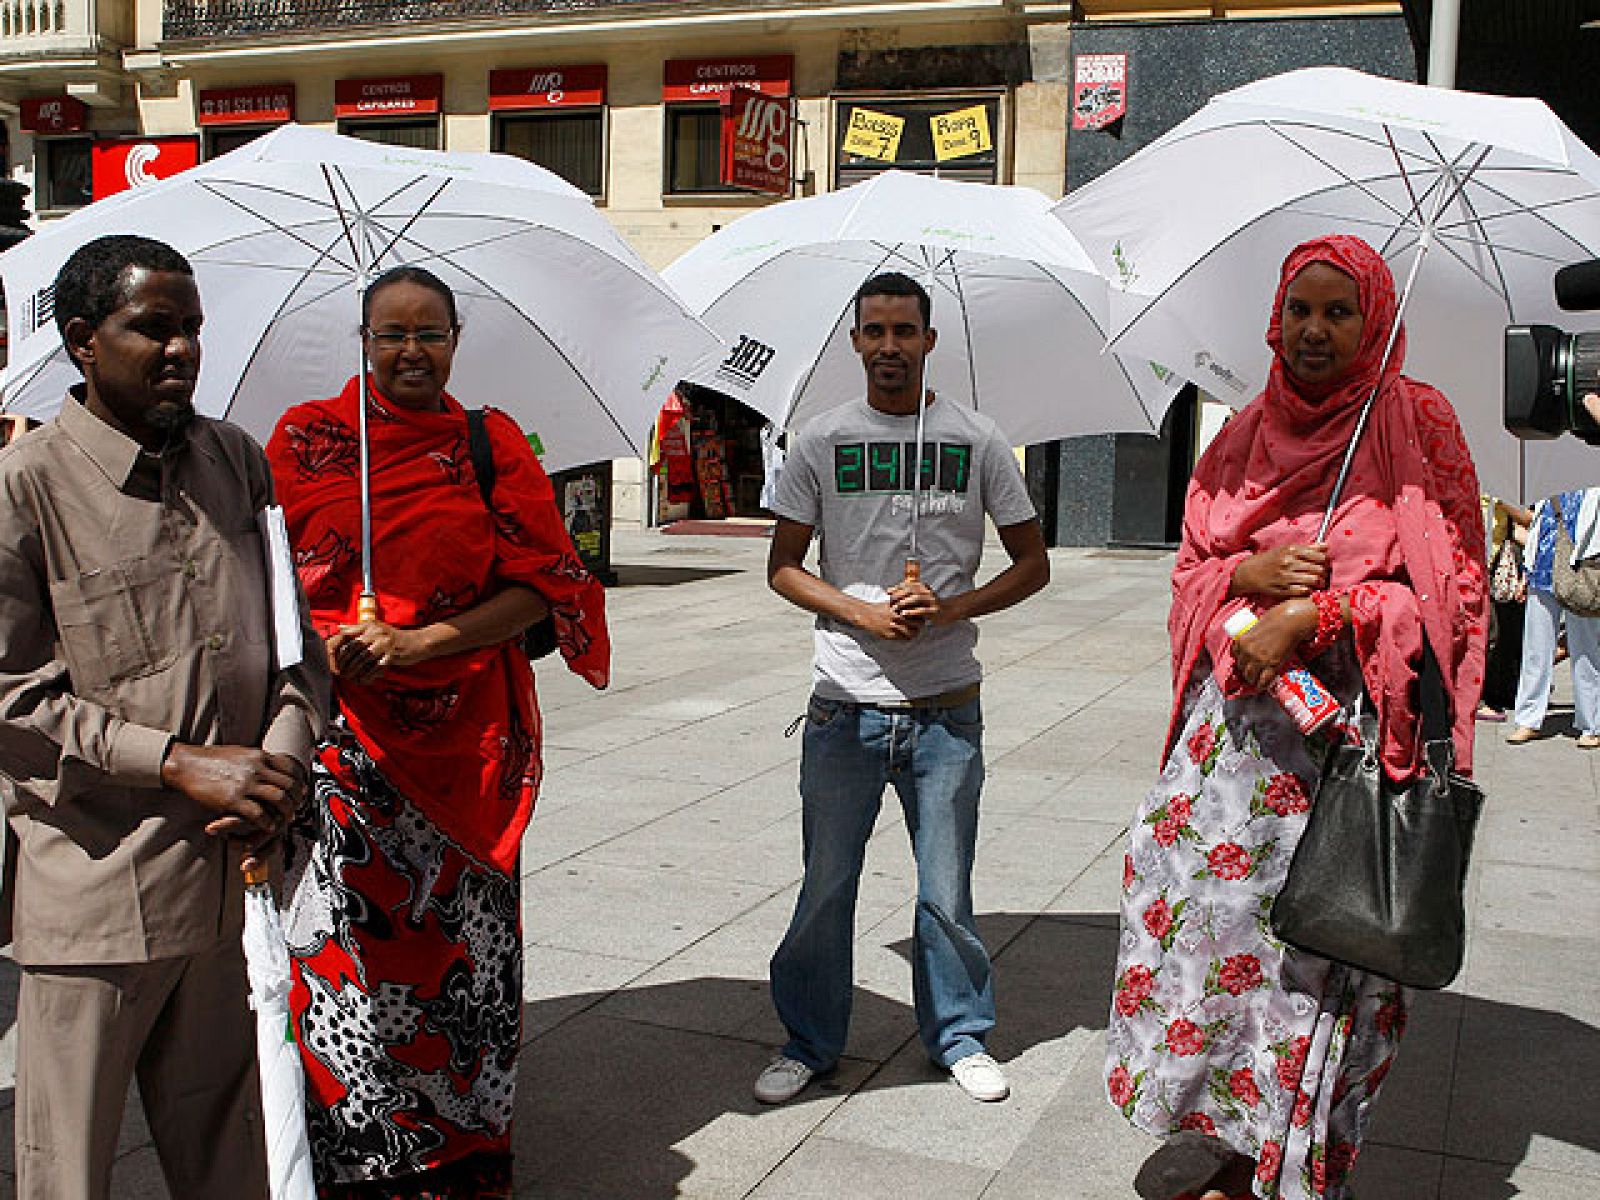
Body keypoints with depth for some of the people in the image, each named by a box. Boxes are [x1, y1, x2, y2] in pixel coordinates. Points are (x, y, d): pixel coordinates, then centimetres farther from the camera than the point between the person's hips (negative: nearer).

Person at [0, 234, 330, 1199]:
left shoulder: (239, 461, 9)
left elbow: (302, 631, 13)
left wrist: (283, 756, -4)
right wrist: (182, 762, -15)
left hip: (237, 868, 4)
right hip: (94, 885, -4)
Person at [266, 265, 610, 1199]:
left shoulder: (493, 446, 6)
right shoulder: (305, 438, 7)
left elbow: (540, 586, 0)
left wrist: (419, 643, -11)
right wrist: (322, 651, -13)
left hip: (467, 738, 0)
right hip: (339, 731, 0)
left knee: (461, 940, 4)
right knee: (341, 943, -3)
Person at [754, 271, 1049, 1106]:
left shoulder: (976, 441, 4)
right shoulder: (822, 441, 4)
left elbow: (1032, 563, 8)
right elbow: (783, 567, 6)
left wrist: (953, 608, -10)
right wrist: (864, 613, -10)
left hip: (946, 708, 0)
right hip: (844, 704, 0)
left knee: (946, 891, 9)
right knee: (825, 886, 7)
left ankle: (960, 1035, 29)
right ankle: (810, 1041, 25)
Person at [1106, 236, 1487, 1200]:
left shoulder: (1418, 425, 0)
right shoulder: (1246, 436, 12)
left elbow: (1452, 588, -4)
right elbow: (1192, 568, 14)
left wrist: (1313, 619, -14)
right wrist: (1249, 574, -9)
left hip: (1355, 726, -4)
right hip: (1237, 719, 4)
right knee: (1202, 898, 2)